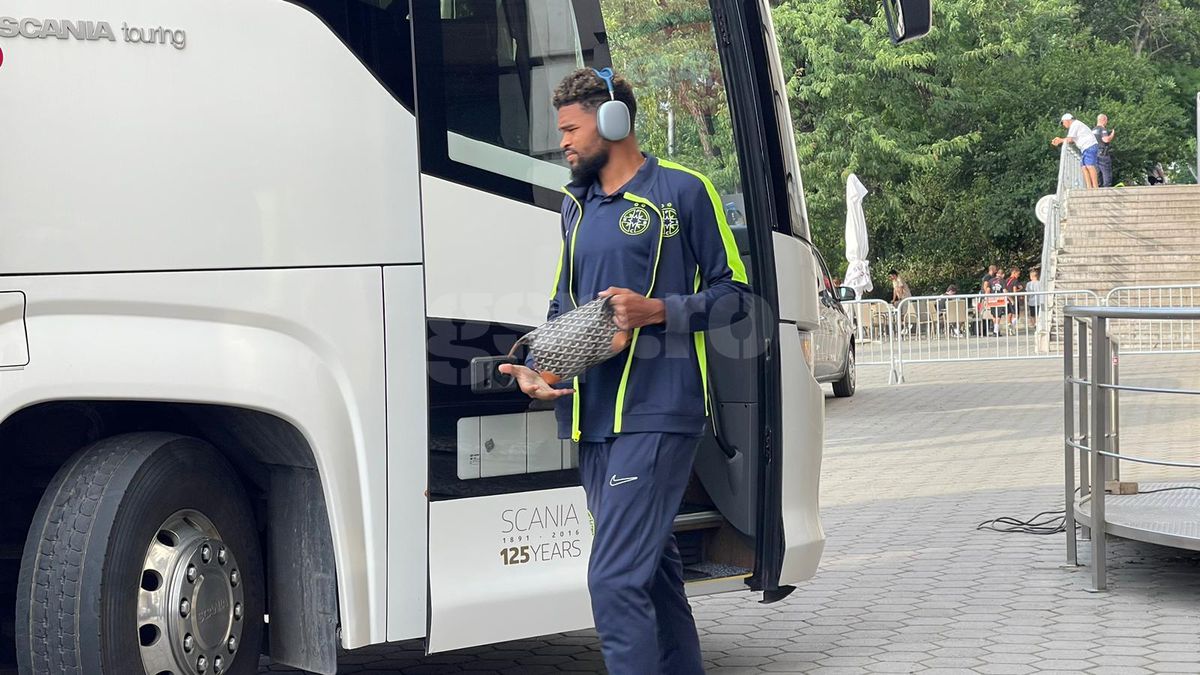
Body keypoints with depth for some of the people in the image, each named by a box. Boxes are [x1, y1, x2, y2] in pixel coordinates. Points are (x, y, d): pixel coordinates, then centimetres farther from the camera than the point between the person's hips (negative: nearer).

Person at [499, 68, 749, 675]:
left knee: (615, 580, -16)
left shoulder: (683, 191, -1)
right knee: (652, 568, 13)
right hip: (591, 415, 7)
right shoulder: (577, 204, 19)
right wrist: (535, 369, 6)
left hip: (655, 413, -7)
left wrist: (656, 311, -15)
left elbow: (733, 292, 0)